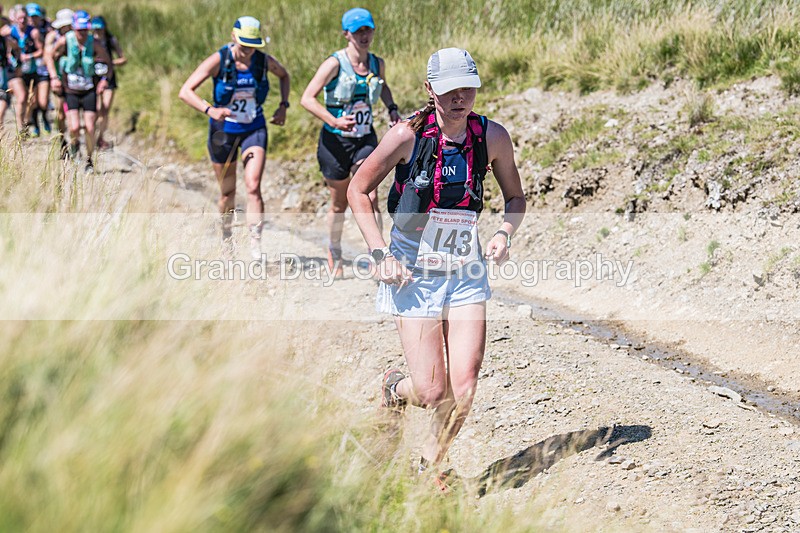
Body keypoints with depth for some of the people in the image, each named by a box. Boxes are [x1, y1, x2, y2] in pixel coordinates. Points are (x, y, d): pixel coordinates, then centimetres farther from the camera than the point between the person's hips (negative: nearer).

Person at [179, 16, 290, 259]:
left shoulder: (264, 61, -9)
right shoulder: (218, 60, -17)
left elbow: (284, 75, 15)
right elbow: (185, 91, -22)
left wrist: (283, 106, 1)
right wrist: (209, 110, -38)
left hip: (254, 129, 1)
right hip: (223, 130, -1)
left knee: (253, 187, -17)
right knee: (228, 193, 9)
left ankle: (255, 246, -17)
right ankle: (226, 240, 32)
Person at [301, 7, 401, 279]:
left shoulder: (377, 64, 2)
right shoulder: (334, 64, -13)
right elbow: (307, 98, -18)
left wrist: (392, 108, 7)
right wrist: (334, 121, -31)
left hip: (366, 139, 3)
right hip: (335, 141, -3)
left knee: (370, 197, -16)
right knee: (339, 204, 9)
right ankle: (334, 254, 32)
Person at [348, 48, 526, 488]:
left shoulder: (492, 137, -4)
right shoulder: (408, 135, -13)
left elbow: (515, 196, 12)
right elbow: (358, 191, -3)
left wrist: (504, 233, -8)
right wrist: (380, 254, -11)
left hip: (466, 273, 3)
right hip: (413, 274, -3)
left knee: (463, 389, -6)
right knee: (433, 392, -7)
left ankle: (430, 464, 22)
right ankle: (395, 388, 31)